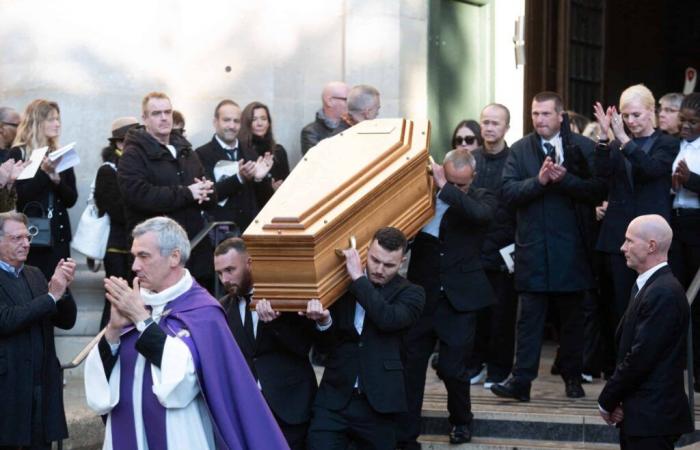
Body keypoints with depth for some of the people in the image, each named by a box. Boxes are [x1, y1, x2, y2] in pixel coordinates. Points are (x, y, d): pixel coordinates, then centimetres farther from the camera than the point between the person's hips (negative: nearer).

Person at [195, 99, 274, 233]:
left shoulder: (250, 154, 12)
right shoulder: (202, 155, -4)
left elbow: (265, 196, 12)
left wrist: (260, 178, -9)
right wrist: (239, 178, -24)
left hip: (251, 228, 5)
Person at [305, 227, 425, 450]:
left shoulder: (410, 294, 1)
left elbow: (388, 319, -21)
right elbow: (326, 345, 8)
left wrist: (358, 277, -17)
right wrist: (324, 321, -13)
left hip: (377, 404, -2)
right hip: (333, 400, 2)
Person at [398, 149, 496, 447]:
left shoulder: (481, 200, -1)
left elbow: (480, 214, -24)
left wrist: (446, 189, -25)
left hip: (459, 300, -2)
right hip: (421, 296, 2)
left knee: (453, 368, 3)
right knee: (410, 367, 0)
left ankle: (461, 420, 30)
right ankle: (405, 434, 7)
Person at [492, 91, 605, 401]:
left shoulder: (582, 148, 1)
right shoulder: (520, 150, 6)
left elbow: (596, 192, -6)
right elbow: (508, 192, -4)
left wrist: (565, 178, -19)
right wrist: (539, 180, -18)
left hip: (570, 246, -1)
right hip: (532, 245, 1)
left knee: (572, 315, 9)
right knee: (529, 315, -1)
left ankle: (572, 377, 19)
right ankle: (521, 381, -3)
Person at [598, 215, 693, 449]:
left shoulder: (664, 293, -17)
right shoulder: (644, 286, 15)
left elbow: (640, 357, -20)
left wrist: (606, 402, -9)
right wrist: (612, 401, 1)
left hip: (653, 418, -9)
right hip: (638, 414, 9)